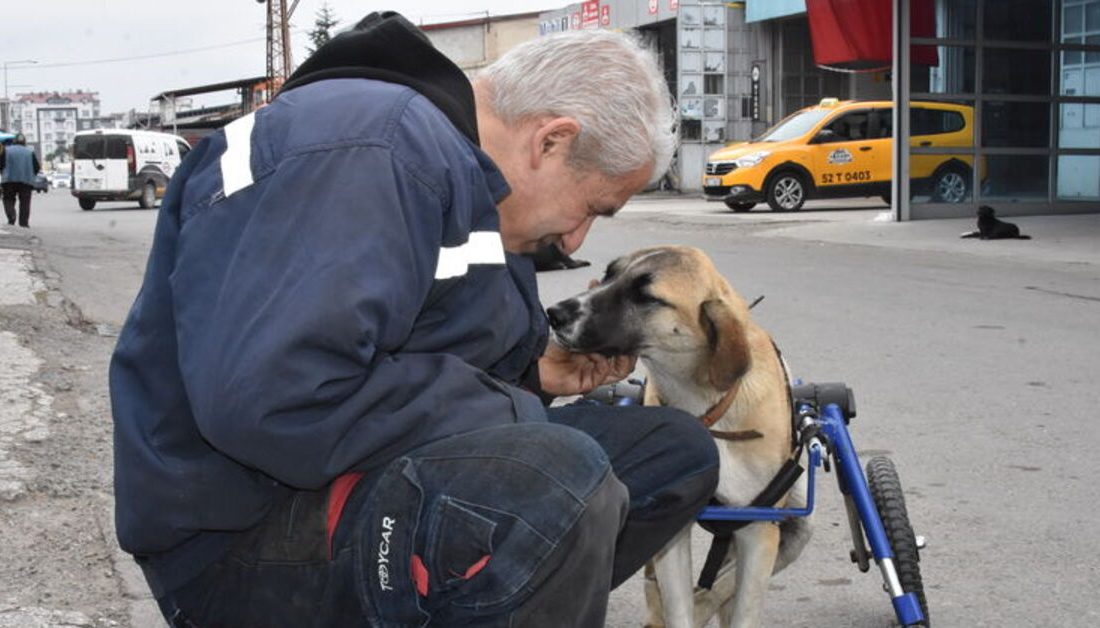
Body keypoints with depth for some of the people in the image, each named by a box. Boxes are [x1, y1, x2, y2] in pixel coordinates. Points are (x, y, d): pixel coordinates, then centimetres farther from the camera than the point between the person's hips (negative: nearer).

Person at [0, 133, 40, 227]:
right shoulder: (30, 152, 6)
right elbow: (37, 167, 5)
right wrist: (31, 176, 21)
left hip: (9, 180, -1)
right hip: (26, 181, 1)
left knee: (8, 200, 9)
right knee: (25, 202, 5)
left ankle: (11, 216, -14)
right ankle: (24, 222, 0)